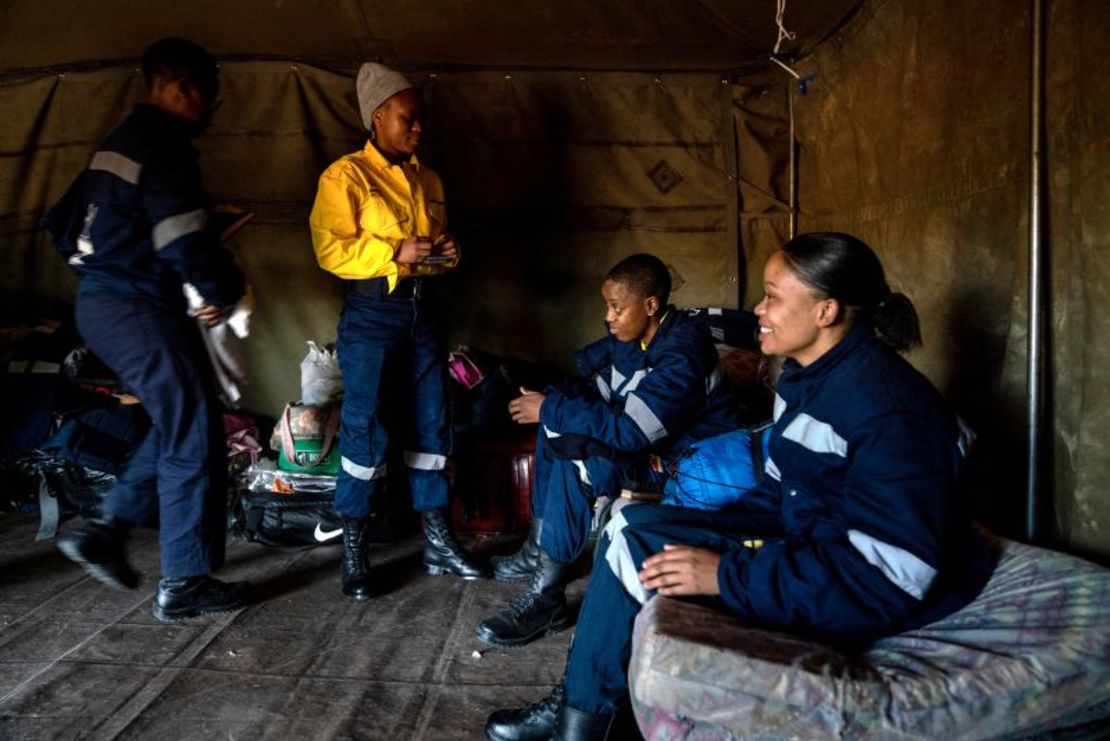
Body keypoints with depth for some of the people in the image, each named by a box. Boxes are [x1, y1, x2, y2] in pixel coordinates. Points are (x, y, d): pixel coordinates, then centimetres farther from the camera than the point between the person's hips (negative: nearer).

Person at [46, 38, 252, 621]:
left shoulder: (119, 142, 17)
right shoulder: (162, 144, -14)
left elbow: (65, 225, 21)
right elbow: (187, 242, -22)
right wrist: (227, 293, -6)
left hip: (100, 304, 10)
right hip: (139, 311, -10)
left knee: (175, 424, 20)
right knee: (194, 440, -2)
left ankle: (106, 530, 19)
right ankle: (184, 585, 6)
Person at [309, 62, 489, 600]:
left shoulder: (427, 180, 16)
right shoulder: (346, 176, -4)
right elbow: (331, 250, -12)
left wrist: (446, 252, 2)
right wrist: (396, 252, -20)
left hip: (422, 309, 6)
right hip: (371, 313, -6)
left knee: (431, 425, 7)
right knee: (366, 430, -5)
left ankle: (439, 544, 18)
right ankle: (354, 553, 9)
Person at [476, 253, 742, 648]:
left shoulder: (682, 354, -28)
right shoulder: (633, 335, 1)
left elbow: (629, 430, -35)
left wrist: (551, 409, -27)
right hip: (645, 438, 10)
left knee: (578, 463, -29)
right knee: (559, 423, 1)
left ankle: (547, 596, -18)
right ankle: (538, 549, 4)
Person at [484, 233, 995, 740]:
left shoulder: (885, 404, -24)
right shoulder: (806, 376, 6)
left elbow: (890, 573, -30)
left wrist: (727, 574, -29)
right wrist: (707, 539, -2)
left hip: (867, 597, -9)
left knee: (640, 549, -18)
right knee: (632, 524, 2)